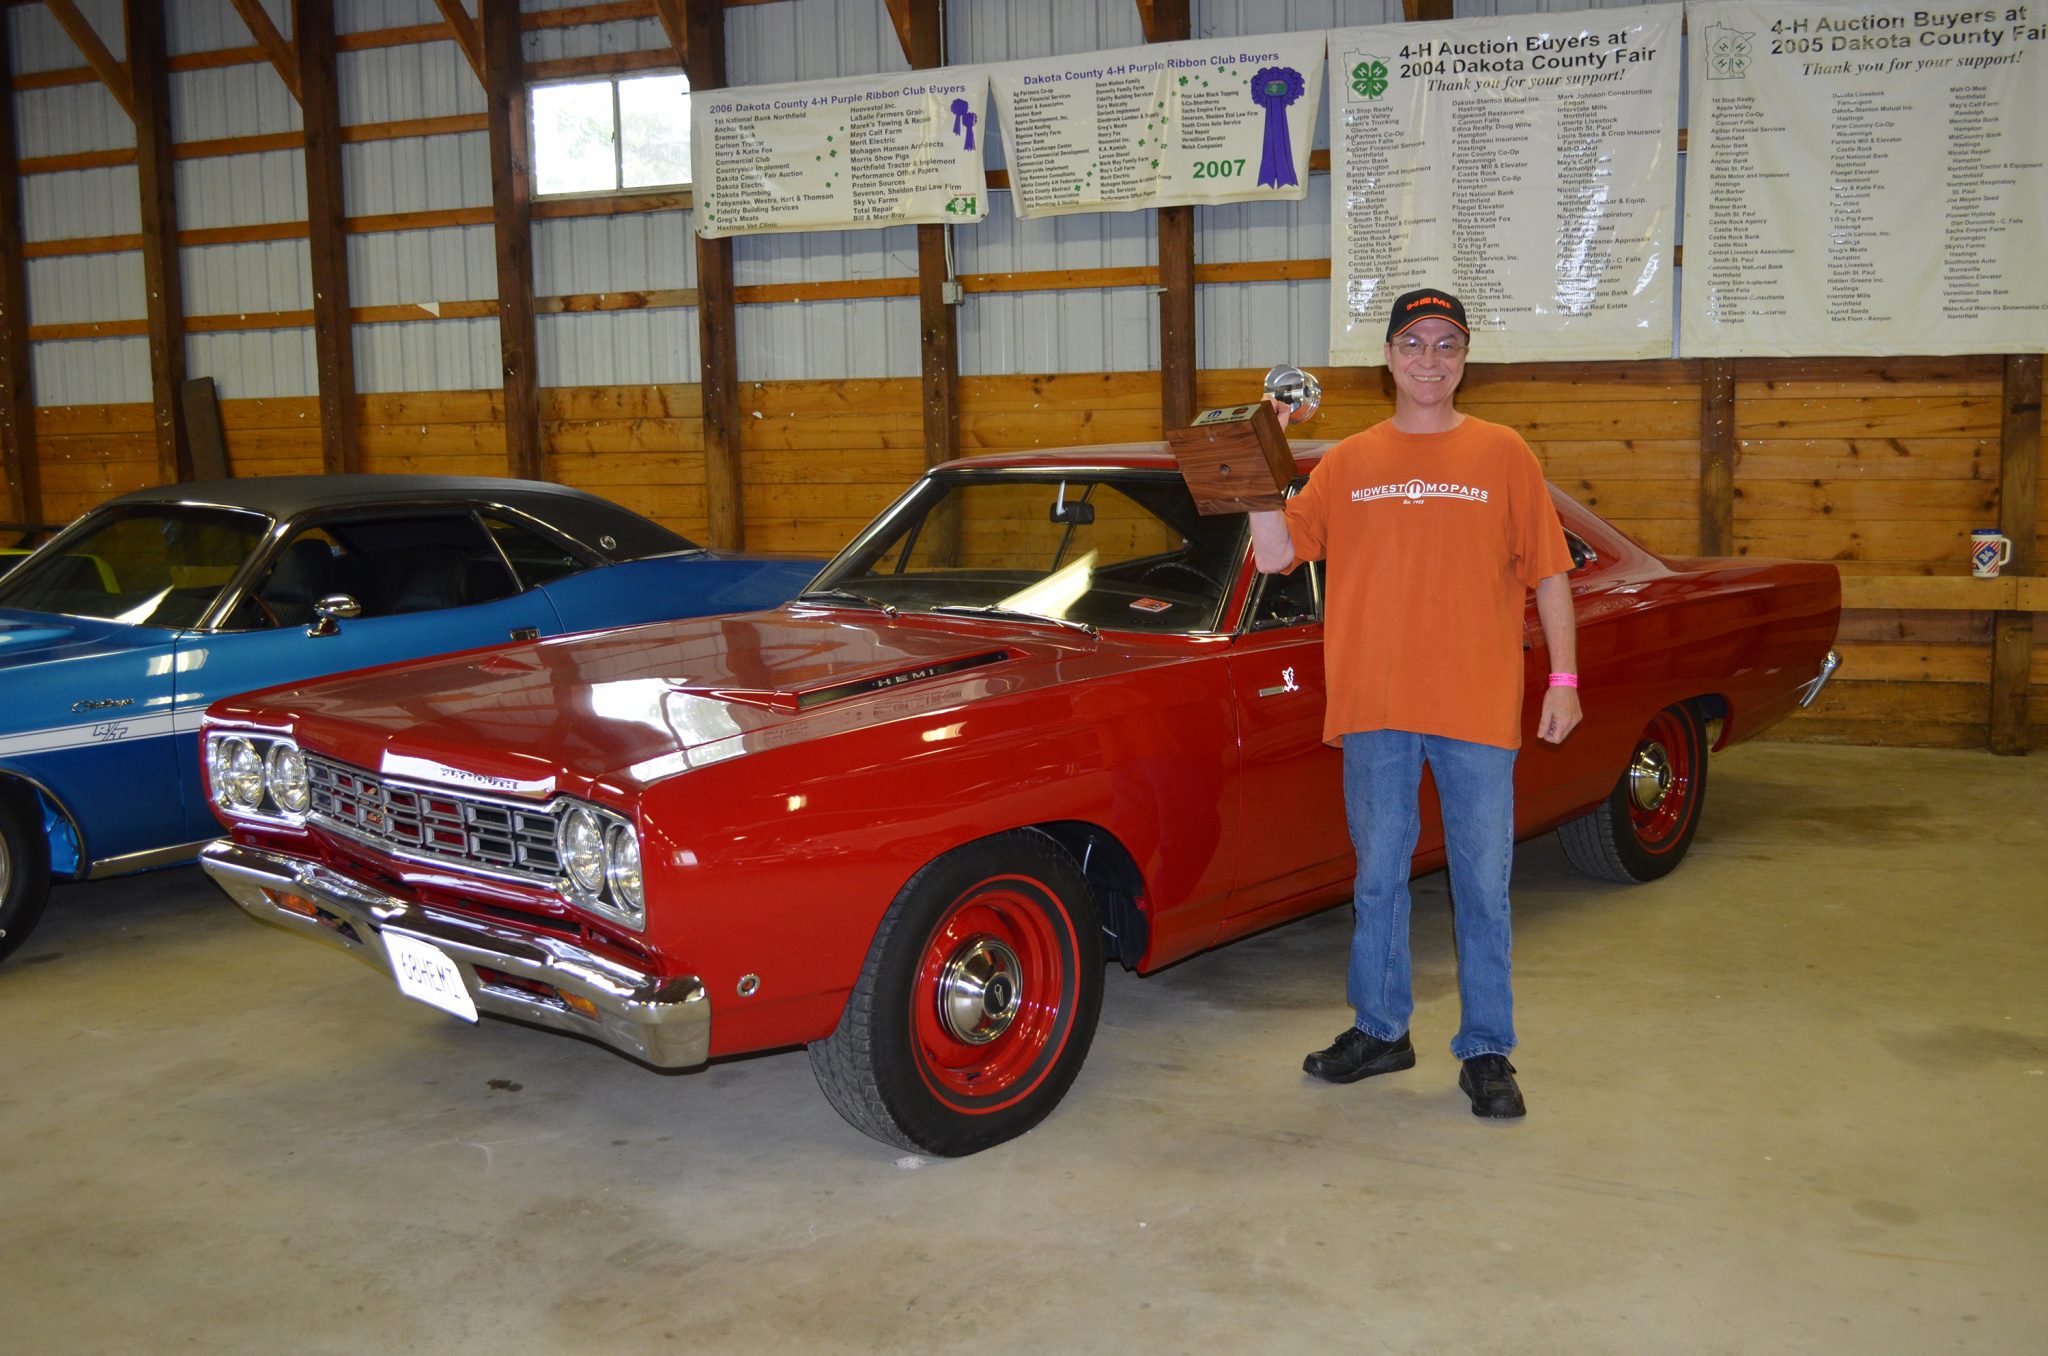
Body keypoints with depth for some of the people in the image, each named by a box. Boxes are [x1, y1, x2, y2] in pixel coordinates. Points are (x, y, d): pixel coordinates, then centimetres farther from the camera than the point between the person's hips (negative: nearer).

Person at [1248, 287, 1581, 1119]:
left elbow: (1549, 574, 5)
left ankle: (1486, 1053, 16)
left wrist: (1565, 681, -1)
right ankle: (1380, 1030, 27)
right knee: (1378, 878, 12)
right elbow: (1275, 555, 2)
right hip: (1375, 708, 2)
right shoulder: (1348, 463, 8)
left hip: (1478, 708, -2)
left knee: (1482, 886, 5)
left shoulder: (1503, 456, 4)